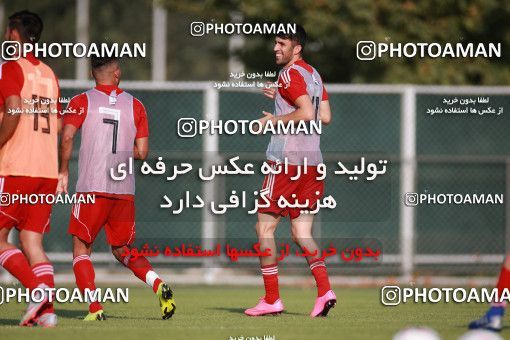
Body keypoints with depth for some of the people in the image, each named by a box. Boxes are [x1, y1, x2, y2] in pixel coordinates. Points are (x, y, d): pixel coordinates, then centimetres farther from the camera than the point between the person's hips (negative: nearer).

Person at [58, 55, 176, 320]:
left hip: (91, 188, -3)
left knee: (81, 250, 7)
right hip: (125, 190, 3)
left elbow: (67, 137, -12)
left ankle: (95, 308, -9)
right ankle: (157, 284, -9)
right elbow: (141, 152, 5)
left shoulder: (81, 102, 1)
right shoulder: (135, 105, 8)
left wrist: (63, 171, 0)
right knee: (123, 250, 16)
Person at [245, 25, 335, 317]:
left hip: (287, 160, -8)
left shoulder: (290, 74, -11)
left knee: (265, 227, 1)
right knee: (302, 233, 7)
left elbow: (307, 114, -22)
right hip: (312, 159, 9)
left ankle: (272, 299, 1)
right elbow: (325, 117, 18)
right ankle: (325, 290, -11)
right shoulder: (314, 75, 16)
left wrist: (275, 119, -9)